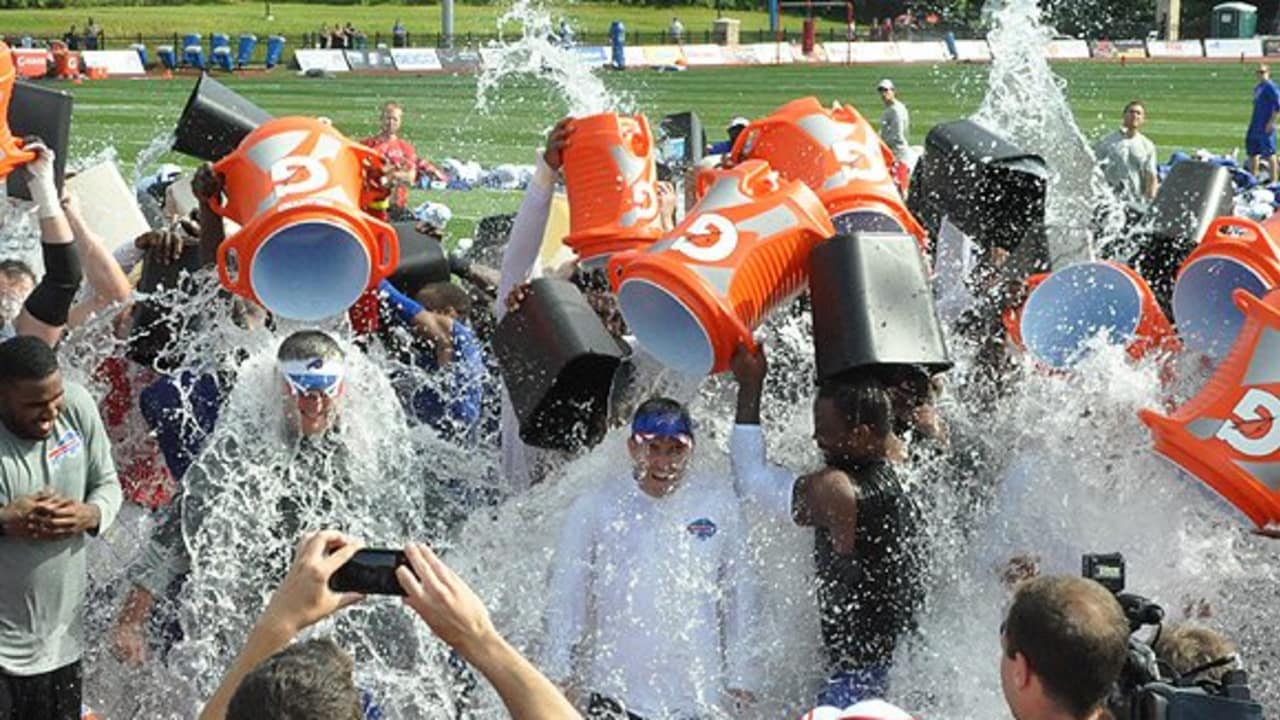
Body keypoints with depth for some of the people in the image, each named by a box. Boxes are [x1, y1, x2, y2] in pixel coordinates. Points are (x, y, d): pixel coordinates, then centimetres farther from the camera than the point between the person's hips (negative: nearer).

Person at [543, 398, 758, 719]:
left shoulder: (719, 503, 3)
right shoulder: (594, 508, -1)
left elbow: (739, 595, 9)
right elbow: (565, 595, 6)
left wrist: (741, 678, 10)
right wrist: (560, 668, 1)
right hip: (616, 693, -1)